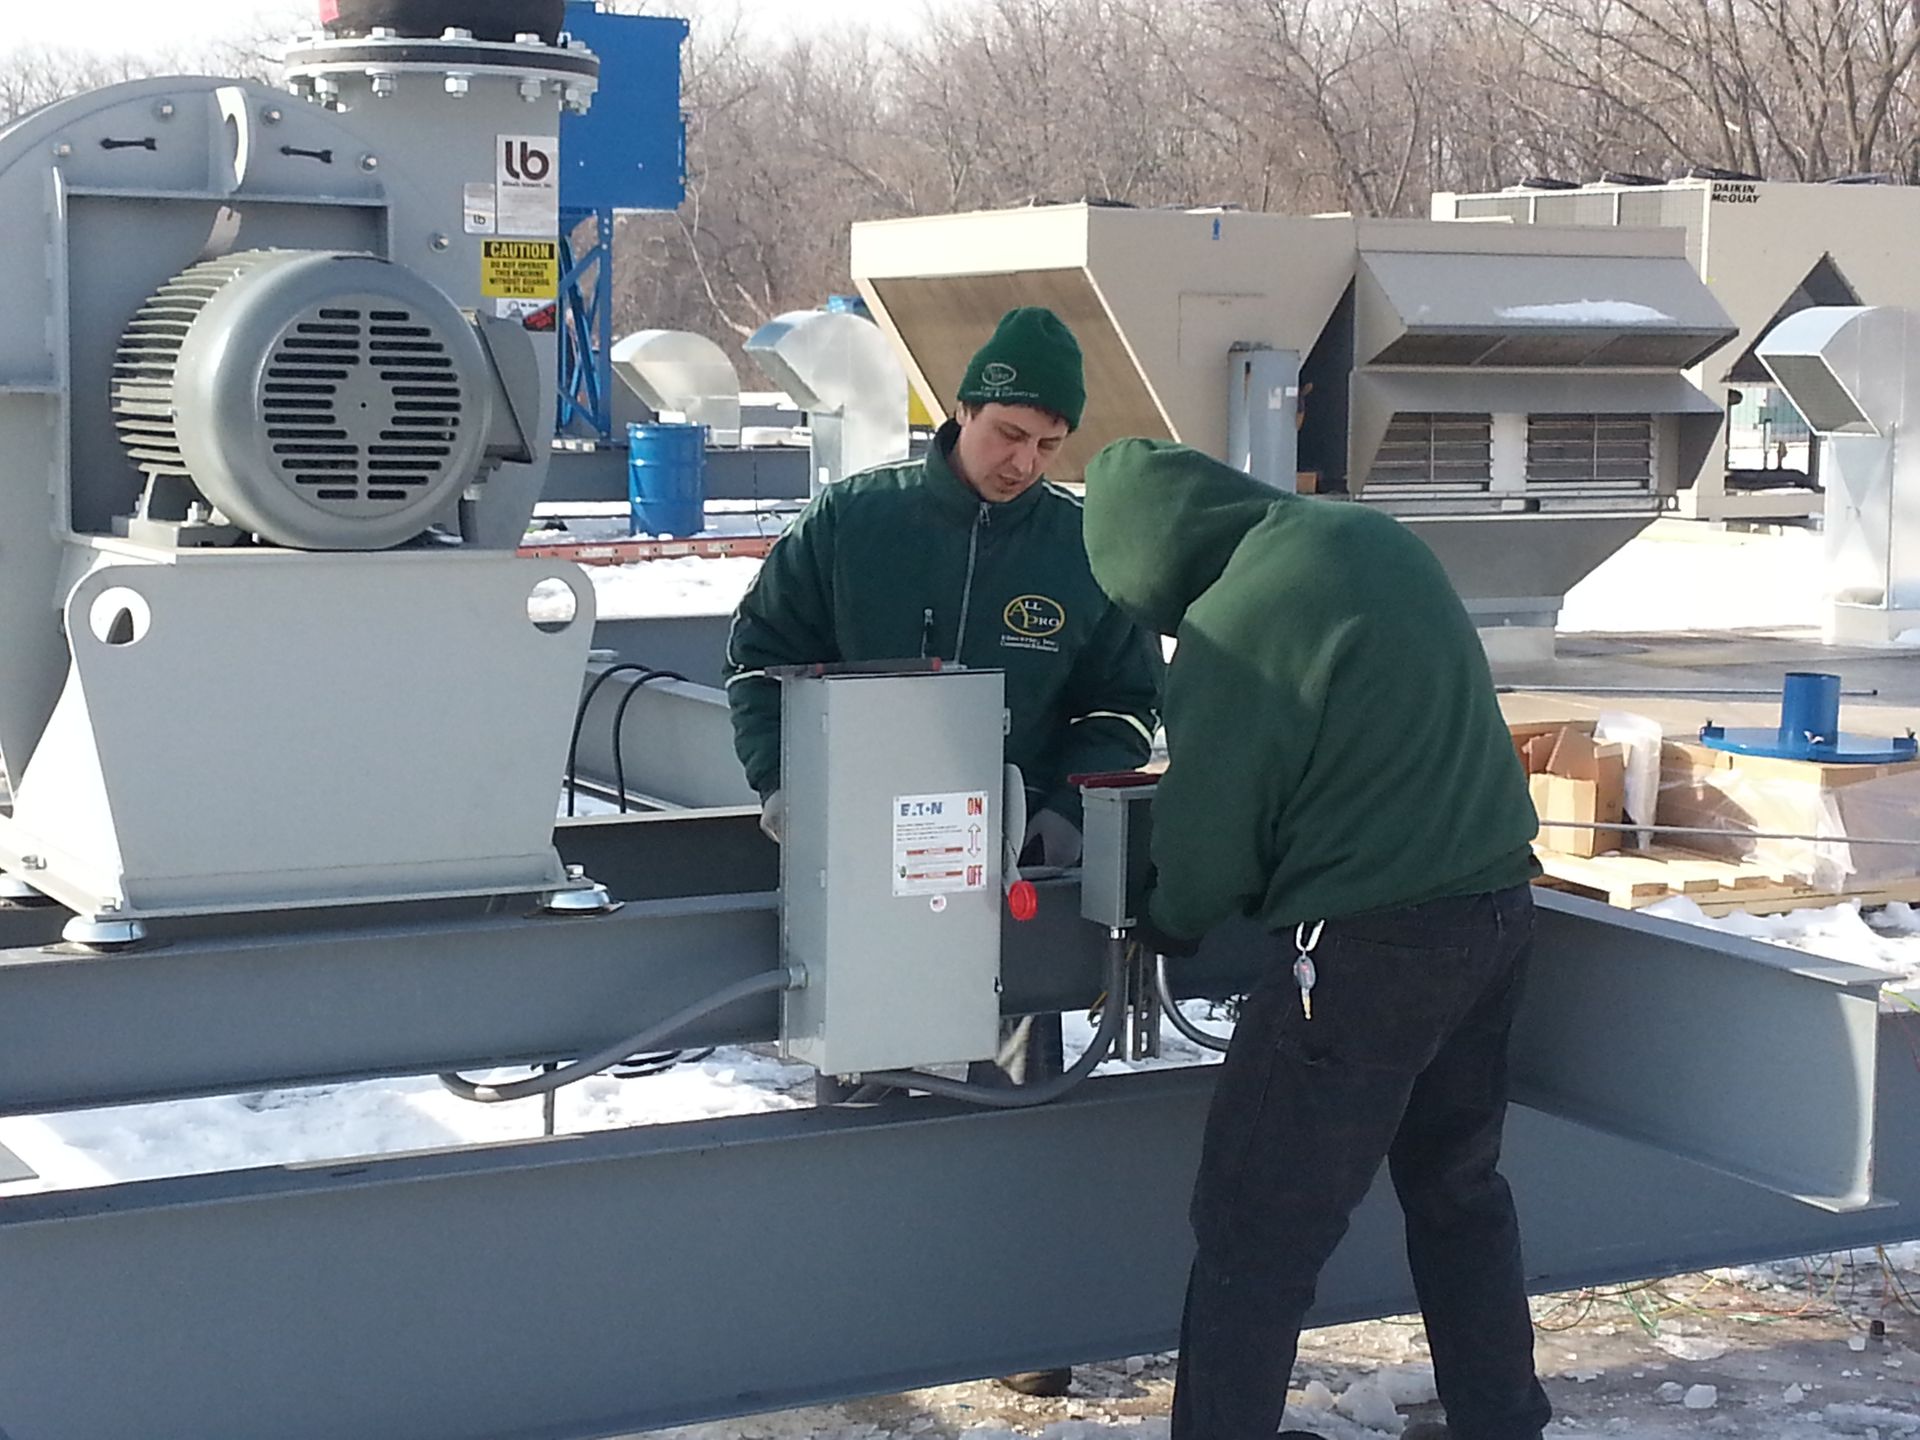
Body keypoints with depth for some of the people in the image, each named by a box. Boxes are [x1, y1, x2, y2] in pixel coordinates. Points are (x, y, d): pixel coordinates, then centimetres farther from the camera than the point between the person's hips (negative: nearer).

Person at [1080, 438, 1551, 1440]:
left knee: (1254, 1237, -1)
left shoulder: (1229, 631, -18)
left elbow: (1206, 842, -10)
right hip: (1497, 904, 9)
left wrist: (1163, 927, 12)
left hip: (1369, 944, -9)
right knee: (1458, 1186, 22)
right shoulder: (1370, 533, 7)